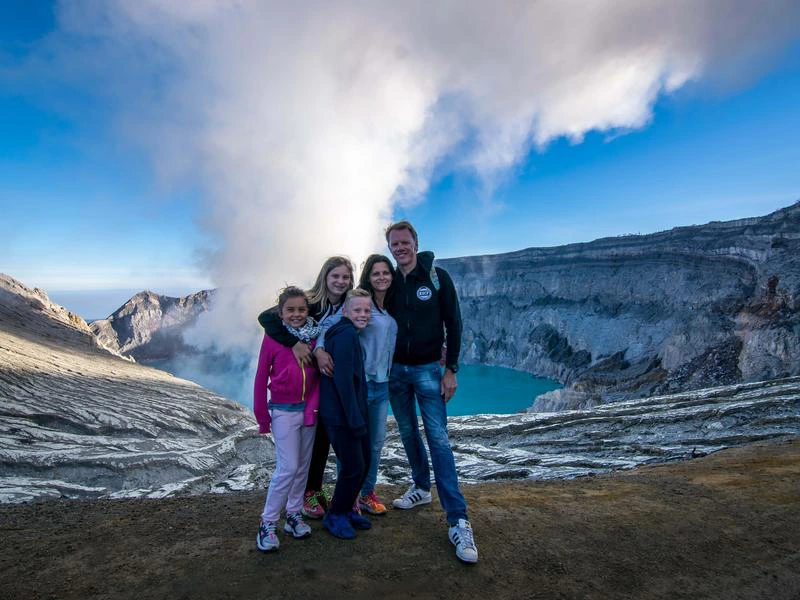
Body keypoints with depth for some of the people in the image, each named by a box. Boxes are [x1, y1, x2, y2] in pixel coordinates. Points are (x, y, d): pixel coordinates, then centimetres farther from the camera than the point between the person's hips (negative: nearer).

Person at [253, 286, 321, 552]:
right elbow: (261, 378, -5)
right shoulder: (273, 337, -9)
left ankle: (294, 514, 30)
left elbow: (318, 375, 7)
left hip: (308, 410, 4)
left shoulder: (314, 336, 0)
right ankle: (268, 523, 12)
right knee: (288, 468, -5)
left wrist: (314, 405, -2)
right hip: (283, 411, -4)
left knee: (303, 466, 13)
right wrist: (262, 417, -3)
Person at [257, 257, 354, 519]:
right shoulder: (309, 302, -18)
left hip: (335, 381, 4)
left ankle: (316, 488, 33)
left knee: (324, 435, 14)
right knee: (310, 436, 5)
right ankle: (307, 493, 24)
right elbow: (266, 317, -28)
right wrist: (295, 343, -36)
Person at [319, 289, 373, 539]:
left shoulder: (350, 334, 13)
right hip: (341, 415, -10)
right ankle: (335, 515, 21)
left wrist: (359, 416, 15)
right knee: (353, 467, 0)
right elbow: (342, 380, -23)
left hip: (353, 413, 10)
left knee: (363, 463, 17)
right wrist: (355, 420, -20)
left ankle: (346, 509, 34)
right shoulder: (346, 334, -18)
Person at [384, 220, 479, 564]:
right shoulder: (388, 283, 2)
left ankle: (458, 521, -3)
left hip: (427, 368, -4)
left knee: (438, 438, -8)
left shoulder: (437, 277, -6)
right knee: (408, 433, 14)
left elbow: (453, 325, -5)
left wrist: (451, 369, -9)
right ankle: (421, 488, 36)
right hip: (395, 370, 4)